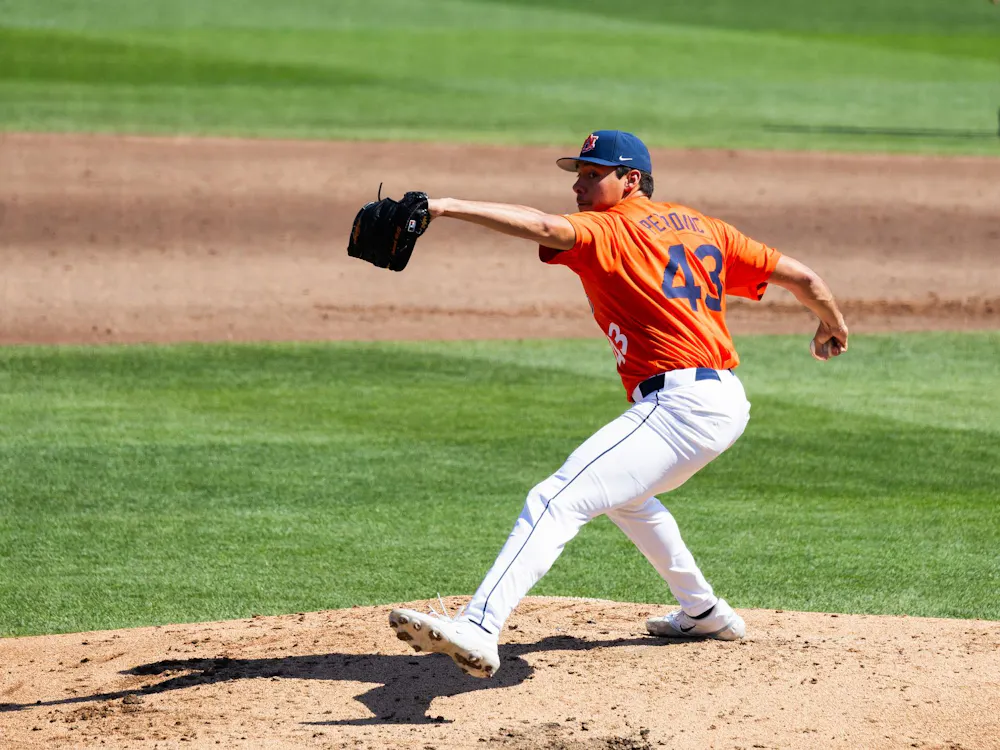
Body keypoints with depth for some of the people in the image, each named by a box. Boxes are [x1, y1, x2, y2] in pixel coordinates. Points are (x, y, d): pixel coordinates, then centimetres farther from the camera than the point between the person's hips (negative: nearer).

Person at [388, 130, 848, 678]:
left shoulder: (607, 231, -2)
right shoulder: (699, 227, 20)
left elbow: (545, 228, -23)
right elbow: (800, 277, 22)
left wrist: (447, 207, -30)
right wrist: (833, 326, 41)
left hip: (679, 402, -10)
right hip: (727, 402, 10)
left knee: (558, 500, -22)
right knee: (621, 492, 36)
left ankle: (478, 629, -41)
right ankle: (704, 613, 44)